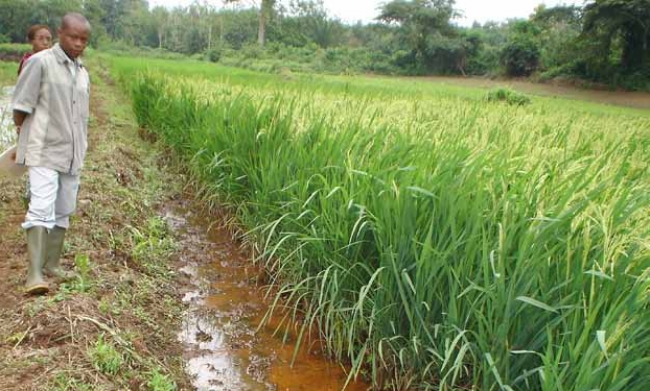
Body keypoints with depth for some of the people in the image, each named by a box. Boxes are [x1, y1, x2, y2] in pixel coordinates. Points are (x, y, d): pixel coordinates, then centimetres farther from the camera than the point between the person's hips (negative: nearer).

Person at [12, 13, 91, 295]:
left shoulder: (82, 73, 12)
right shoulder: (40, 62, -7)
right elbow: (21, 106, -5)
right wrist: (24, 142, 3)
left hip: (71, 155, 6)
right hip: (44, 152, -6)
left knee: (63, 212, 10)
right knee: (41, 209, -14)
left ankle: (51, 265, 20)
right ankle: (34, 275, -14)